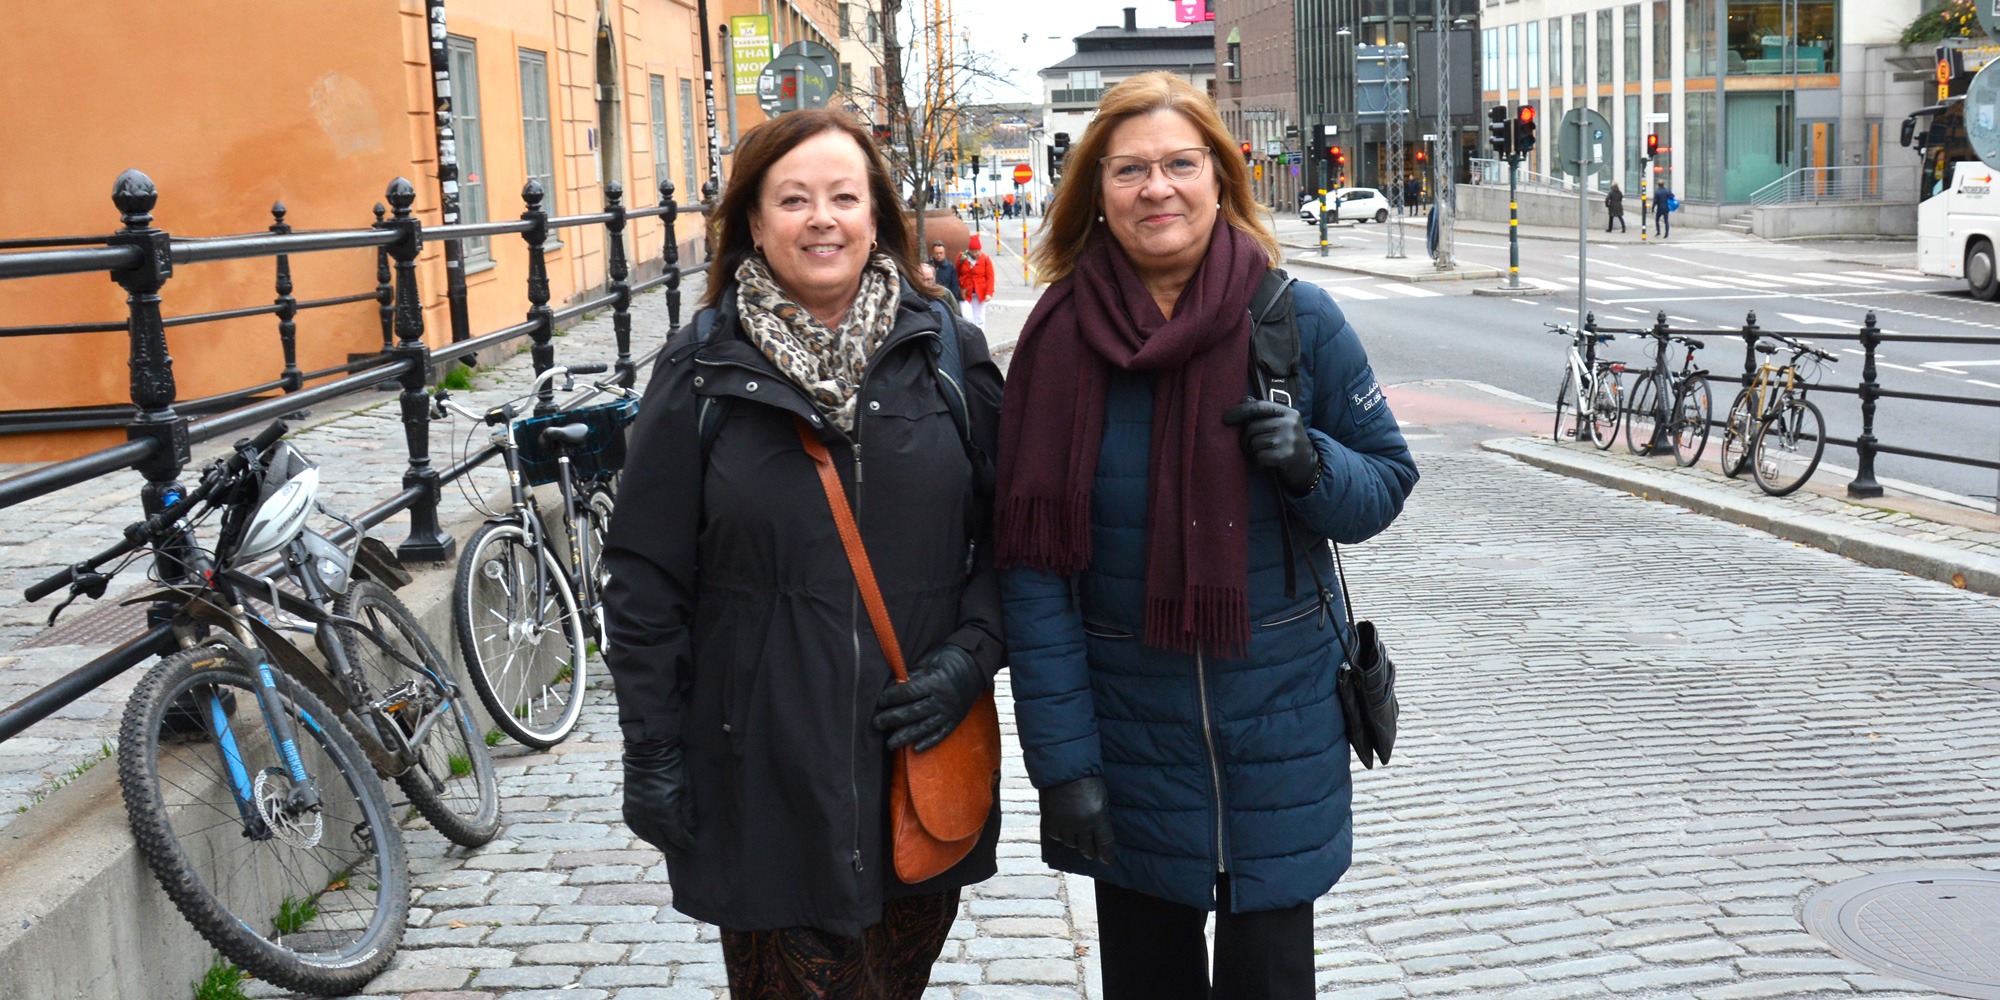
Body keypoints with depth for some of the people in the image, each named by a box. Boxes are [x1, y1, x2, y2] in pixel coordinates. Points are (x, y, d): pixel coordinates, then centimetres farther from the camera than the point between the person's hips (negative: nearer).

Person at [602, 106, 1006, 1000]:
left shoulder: (949, 352, 3)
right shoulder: (702, 369, -1)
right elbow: (646, 581, 1)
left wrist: (971, 654, -8)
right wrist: (651, 758, -1)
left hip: (924, 755, 2)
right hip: (764, 775, -2)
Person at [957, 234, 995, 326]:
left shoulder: (985, 259, -4)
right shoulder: (962, 258, -2)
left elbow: (990, 277, -5)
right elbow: (957, 275, 6)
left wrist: (989, 293, -13)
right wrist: (959, 290, 1)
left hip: (980, 294, 0)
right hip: (965, 293, 0)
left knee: (979, 318, 7)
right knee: (967, 317, -12)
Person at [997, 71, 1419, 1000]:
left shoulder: (1299, 317, -7)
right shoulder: (1061, 336, -7)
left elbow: (1387, 479, 3)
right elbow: (1033, 564, -6)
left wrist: (1311, 466, -20)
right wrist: (1061, 758, -10)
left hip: (1277, 728, 0)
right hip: (1128, 737, 1)